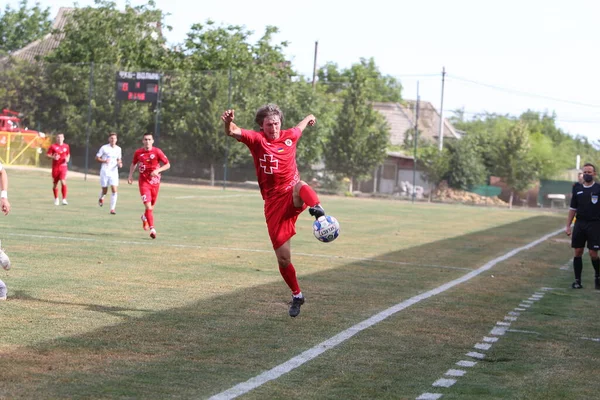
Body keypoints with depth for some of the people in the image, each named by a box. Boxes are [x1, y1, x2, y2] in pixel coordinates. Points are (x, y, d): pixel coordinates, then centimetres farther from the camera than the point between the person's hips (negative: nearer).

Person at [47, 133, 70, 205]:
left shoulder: (66, 146, 7)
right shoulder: (53, 146, -1)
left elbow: (68, 154, 22)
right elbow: (47, 155, 0)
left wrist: (67, 159, 0)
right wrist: (53, 157, -18)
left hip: (63, 166, 0)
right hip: (55, 167, 0)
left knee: (63, 182, -17)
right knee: (55, 184, 8)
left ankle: (64, 199, -14)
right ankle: (56, 199, 27)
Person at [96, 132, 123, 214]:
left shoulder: (118, 149, 7)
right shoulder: (104, 148, -4)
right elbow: (97, 158, 0)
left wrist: (120, 163, -1)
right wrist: (104, 161, -18)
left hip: (114, 171, 2)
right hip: (105, 171, -2)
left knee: (114, 190, -11)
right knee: (104, 191, 6)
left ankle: (112, 208, -7)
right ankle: (101, 198, 42)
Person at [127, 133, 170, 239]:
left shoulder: (157, 152, -7)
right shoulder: (138, 152, 0)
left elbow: (168, 165, -5)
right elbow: (133, 164, 19)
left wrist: (158, 170, -20)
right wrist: (130, 175, 6)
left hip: (155, 182, 1)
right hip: (143, 182, -1)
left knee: (151, 206, 14)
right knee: (148, 206, -15)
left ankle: (145, 217, 48)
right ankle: (152, 229, -13)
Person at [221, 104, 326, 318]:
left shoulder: (290, 136, 6)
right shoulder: (257, 139, -3)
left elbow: (301, 125, 31)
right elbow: (233, 132, -22)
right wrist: (228, 122, -45)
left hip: (292, 198, 1)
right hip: (273, 203, -1)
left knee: (301, 186, -38)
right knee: (283, 259, 0)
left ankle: (317, 209, -71)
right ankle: (296, 295, 22)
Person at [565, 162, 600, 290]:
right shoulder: (577, 189, 9)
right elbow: (573, 209, 14)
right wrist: (568, 226, 9)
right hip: (580, 224, 3)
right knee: (578, 252, 2)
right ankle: (577, 280, 9)